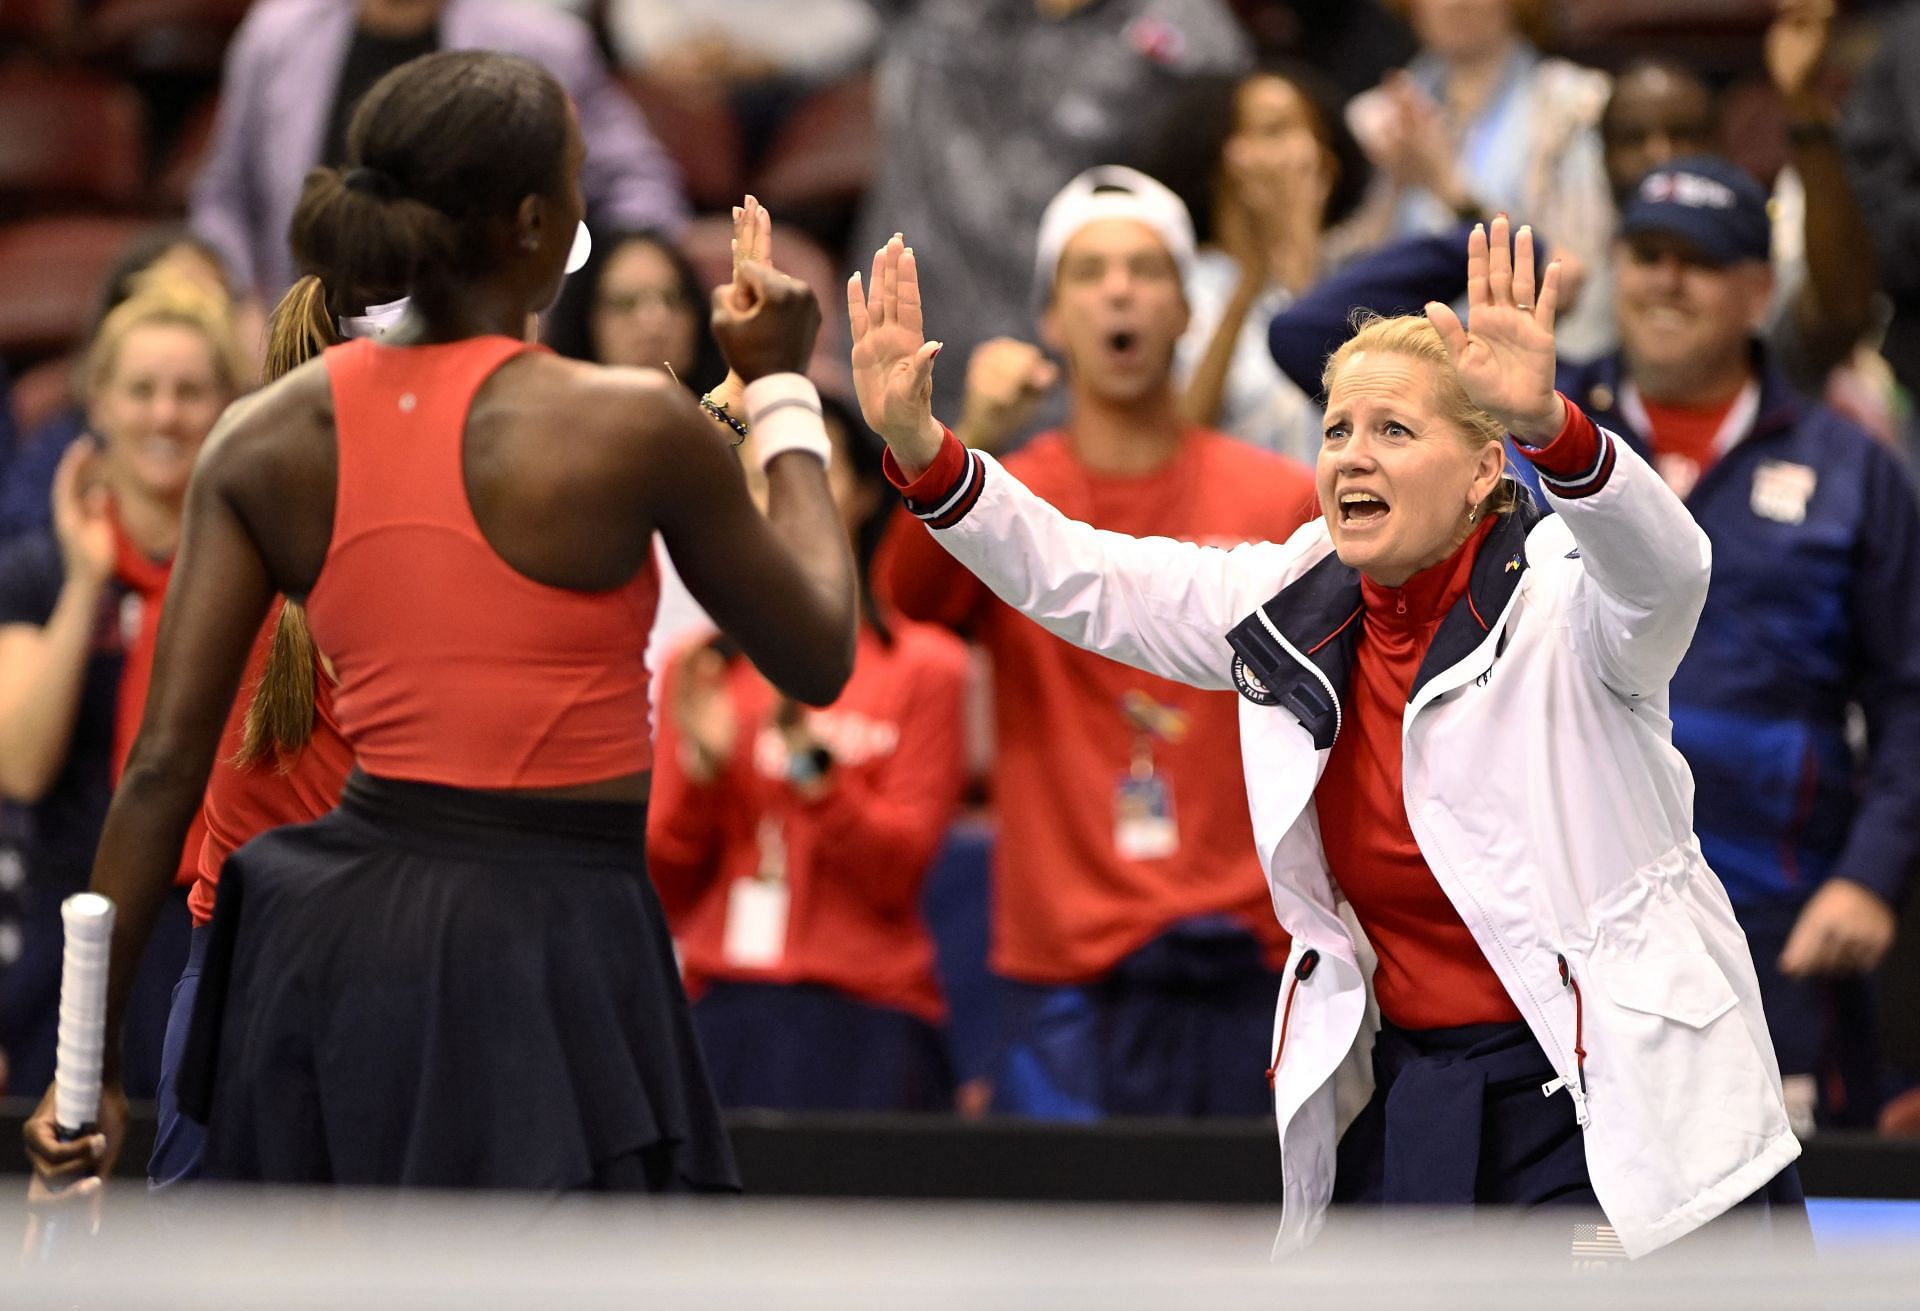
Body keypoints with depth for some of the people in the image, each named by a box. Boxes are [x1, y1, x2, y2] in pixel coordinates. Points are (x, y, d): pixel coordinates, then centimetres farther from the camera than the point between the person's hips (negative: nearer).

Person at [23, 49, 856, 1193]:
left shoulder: (269, 442, 2)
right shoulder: (633, 426, -10)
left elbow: (166, 765, -1)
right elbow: (819, 659, 4)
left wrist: (87, 1061, 3)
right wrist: (783, 392, 16)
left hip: (337, 939, 6)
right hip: (544, 953, -6)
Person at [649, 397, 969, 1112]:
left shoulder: (923, 667, 3)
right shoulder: (702, 669, 10)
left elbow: (895, 871, -3)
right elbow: (665, 890, 8)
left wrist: (810, 759, -15)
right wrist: (701, 764, -7)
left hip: (865, 1024, -2)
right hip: (721, 1006, 2)